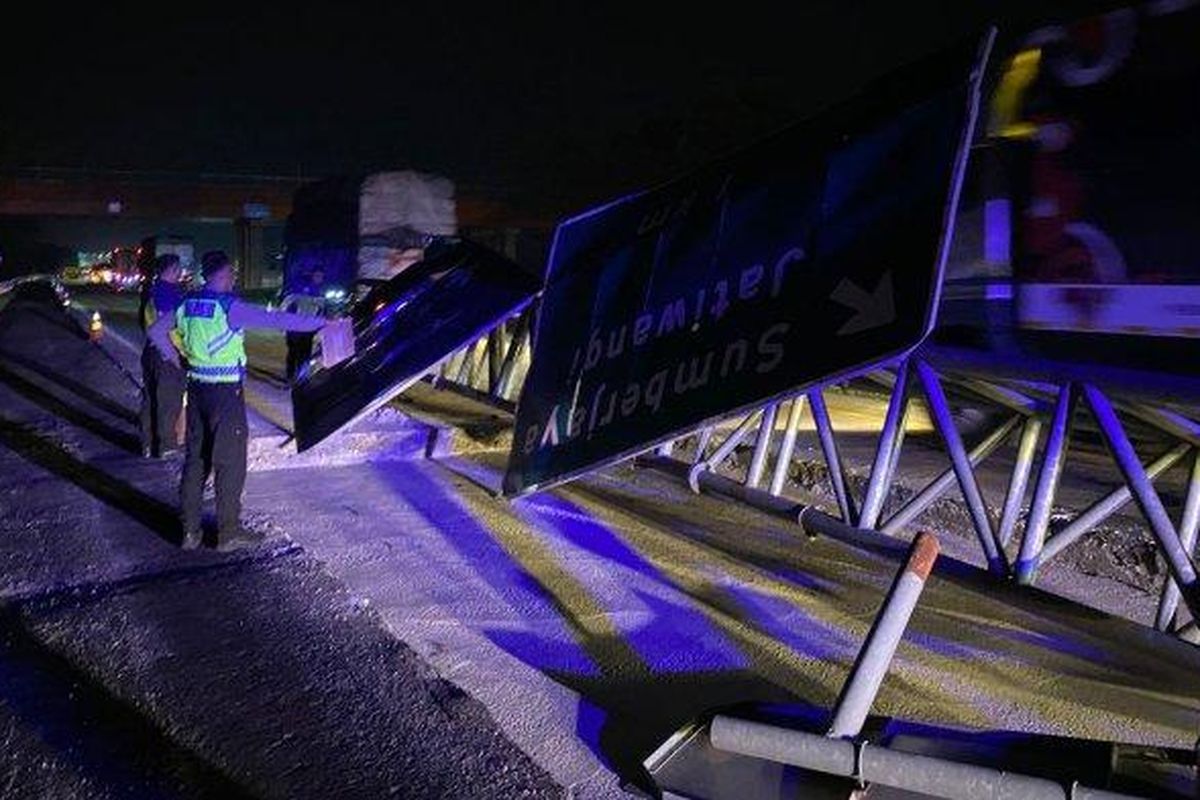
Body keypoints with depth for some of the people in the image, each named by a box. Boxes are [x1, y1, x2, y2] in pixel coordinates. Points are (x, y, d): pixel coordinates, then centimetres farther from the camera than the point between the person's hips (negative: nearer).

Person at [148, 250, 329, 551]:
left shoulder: (188, 305, 6)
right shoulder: (230, 307, -16)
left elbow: (156, 331, 17)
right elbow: (276, 319, -20)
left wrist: (177, 359, 19)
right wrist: (320, 323, -16)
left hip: (197, 388, 7)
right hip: (226, 392, -7)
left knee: (195, 458, 14)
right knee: (230, 462, 3)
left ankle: (190, 530, 21)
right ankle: (229, 532, 10)